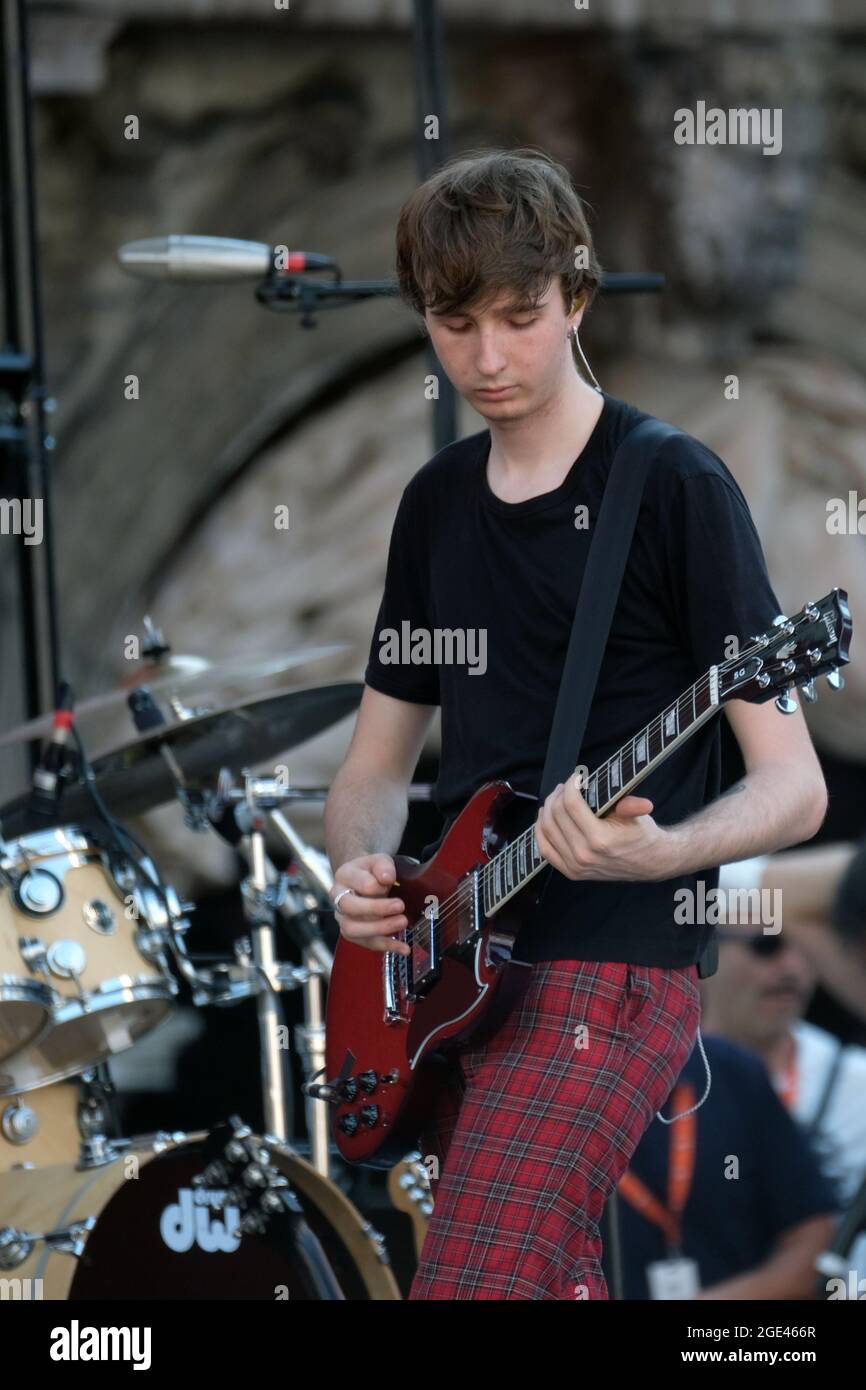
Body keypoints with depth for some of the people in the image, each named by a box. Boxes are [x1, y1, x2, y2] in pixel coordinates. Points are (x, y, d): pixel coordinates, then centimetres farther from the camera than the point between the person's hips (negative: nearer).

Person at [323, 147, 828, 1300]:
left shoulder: (675, 488, -7)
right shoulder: (437, 503, 13)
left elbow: (795, 787, -10)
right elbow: (378, 761, 21)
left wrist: (651, 853, -29)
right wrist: (359, 871, -1)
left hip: (611, 974, -7)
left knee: (476, 1284, -23)